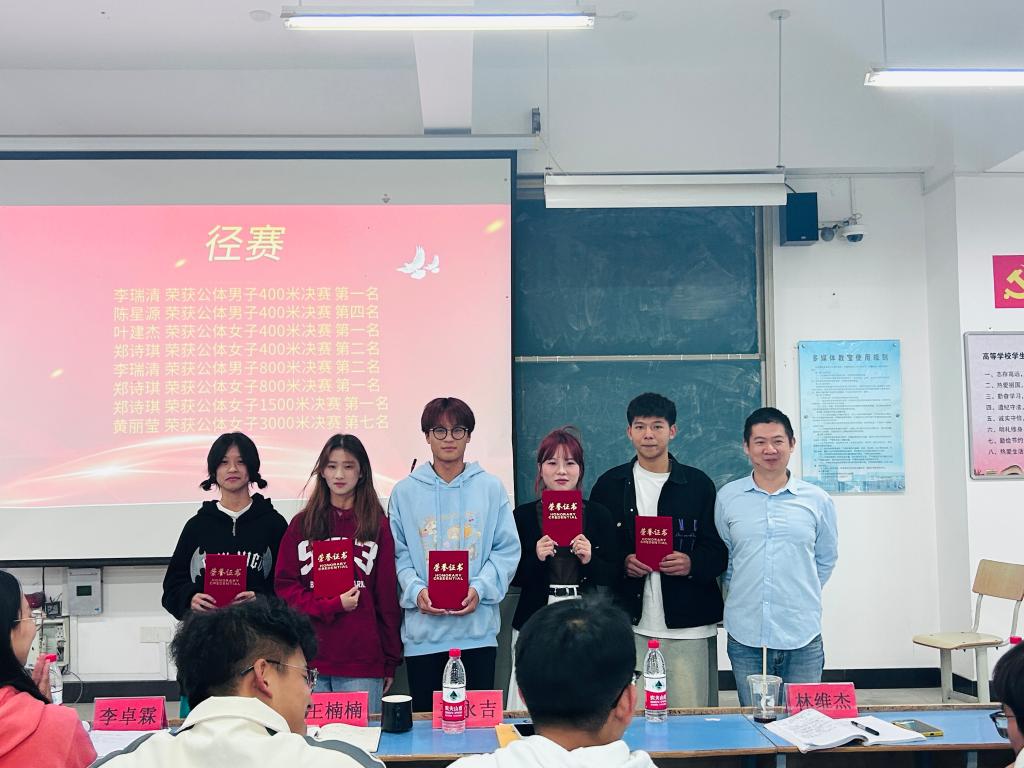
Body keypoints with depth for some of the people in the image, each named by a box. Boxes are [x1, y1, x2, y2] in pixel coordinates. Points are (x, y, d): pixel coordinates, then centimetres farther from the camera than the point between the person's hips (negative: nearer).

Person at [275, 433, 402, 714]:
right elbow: (285, 586, 4)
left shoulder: (378, 525, 5)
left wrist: (391, 660, 4)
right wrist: (331, 606, -11)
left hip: (363, 661, -1)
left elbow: (387, 596, 5)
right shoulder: (301, 524, 9)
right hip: (309, 660, 1)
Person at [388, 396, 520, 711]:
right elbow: (397, 553, 3)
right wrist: (416, 591, -14)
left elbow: (507, 550, 2)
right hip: (422, 630, 0)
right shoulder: (405, 491, 5)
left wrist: (480, 589, -12)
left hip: (478, 628, 0)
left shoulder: (491, 488, 5)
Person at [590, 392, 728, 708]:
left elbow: (719, 550, 5)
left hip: (687, 625, 0)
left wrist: (692, 563, -14)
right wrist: (622, 563, -10)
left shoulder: (698, 484, 5)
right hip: (630, 623, 1)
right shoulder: (610, 484, 8)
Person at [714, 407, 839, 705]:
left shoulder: (818, 500, 3)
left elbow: (825, 558, 15)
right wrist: (742, 595, 9)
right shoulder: (727, 497, 3)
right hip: (745, 637, 0)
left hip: (803, 636, 0)